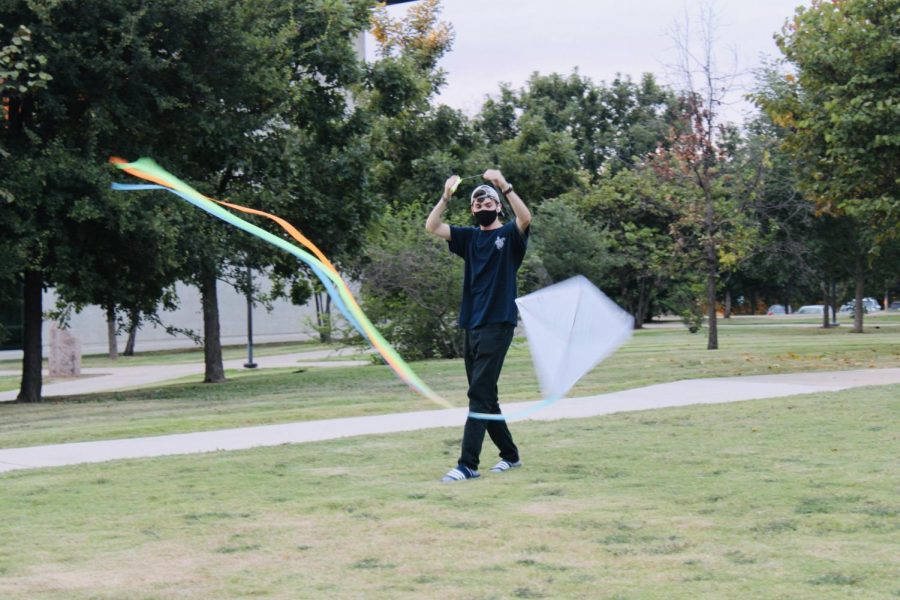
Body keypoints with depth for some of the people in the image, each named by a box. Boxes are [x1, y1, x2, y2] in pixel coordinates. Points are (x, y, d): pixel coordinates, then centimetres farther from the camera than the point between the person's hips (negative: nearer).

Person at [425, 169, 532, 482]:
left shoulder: (509, 234, 2)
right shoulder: (469, 237, 14)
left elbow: (525, 218, -20)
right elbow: (431, 226, 4)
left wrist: (504, 186, -28)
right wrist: (446, 196, -8)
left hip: (498, 325, -6)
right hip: (471, 326, 6)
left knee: (479, 395, -12)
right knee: (484, 397, 11)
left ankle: (468, 464, -13)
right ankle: (509, 454, 24)